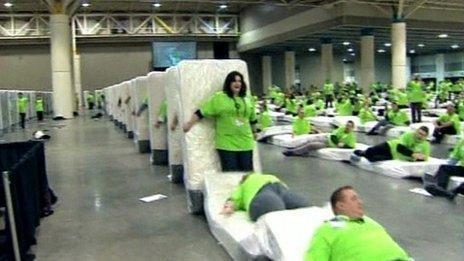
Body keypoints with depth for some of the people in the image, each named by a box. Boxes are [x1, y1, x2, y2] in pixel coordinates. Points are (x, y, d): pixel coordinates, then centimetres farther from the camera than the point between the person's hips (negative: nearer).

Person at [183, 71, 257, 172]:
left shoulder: (246, 100, 12)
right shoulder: (219, 98, -3)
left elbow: (252, 119, 24)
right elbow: (202, 112, -4)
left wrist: (254, 132, 30)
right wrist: (189, 124, -7)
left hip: (245, 143, 5)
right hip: (227, 144, -4)